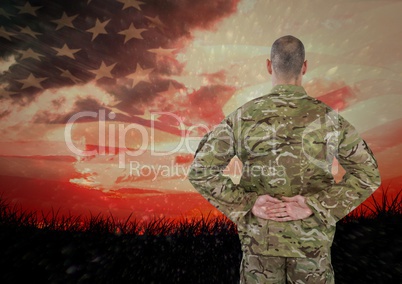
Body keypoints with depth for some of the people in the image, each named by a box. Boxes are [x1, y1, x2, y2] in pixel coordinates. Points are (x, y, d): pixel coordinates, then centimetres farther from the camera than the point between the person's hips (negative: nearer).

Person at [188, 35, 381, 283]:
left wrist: (247, 204, -13)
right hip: (312, 239, 1)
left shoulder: (244, 116, -11)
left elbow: (200, 171, -15)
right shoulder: (328, 117, -7)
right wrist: (314, 207, -12)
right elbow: (369, 174, -6)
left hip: (260, 236, 0)